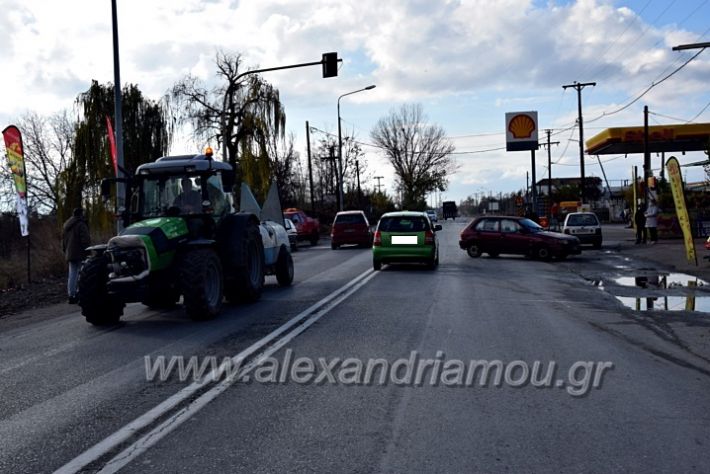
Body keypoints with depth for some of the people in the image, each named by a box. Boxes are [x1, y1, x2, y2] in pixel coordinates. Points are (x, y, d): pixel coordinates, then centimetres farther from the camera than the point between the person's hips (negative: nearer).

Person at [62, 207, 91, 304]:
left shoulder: (66, 226, 18)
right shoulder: (81, 224, -10)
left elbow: (63, 241, 24)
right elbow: (86, 240, -16)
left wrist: (65, 252, 27)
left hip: (70, 255, 8)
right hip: (80, 254, -8)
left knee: (72, 275, 8)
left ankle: (71, 296, 7)